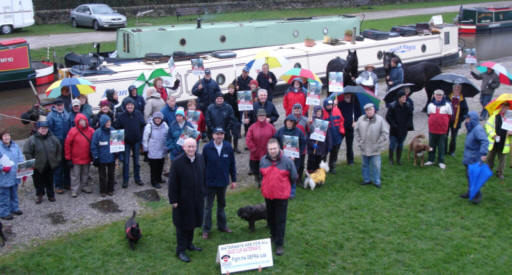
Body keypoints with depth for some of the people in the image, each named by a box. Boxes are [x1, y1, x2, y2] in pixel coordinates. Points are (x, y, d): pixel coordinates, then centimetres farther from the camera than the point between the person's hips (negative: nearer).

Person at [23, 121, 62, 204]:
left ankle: (51, 195, 30)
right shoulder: (32, 139, -10)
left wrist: (57, 161, 6)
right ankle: (39, 195, 27)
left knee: (49, 182, 15)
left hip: (50, 166, 2)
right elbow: (27, 152, -8)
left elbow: (59, 150, 9)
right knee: (38, 182, 9)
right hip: (37, 167, -2)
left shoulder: (53, 138, -1)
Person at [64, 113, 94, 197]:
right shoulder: (73, 131, -14)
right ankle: (74, 190, 13)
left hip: (86, 158, 4)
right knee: (75, 175, 4)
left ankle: (84, 186, 33)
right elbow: (67, 145, -9)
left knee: (85, 173, 18)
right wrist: (68, 158, -9)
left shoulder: (90, 131, -3)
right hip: (76, 158, -4)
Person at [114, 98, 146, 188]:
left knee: (136, 161, 12)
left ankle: (137, 178, 23)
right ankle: (125, 180, 10)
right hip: (126, 142, -2)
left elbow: (143, 125, 2)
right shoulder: (122, 116, -9)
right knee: (126, 161, 1)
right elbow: (117, 128, -3)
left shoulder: (138, 114, -5)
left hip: (136, 141, 2)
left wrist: (140, 136, -3)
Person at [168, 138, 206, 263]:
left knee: (192, 222, 20)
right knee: (182, 225, 6)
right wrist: (173, 200, -14)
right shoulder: (177, 162, -19)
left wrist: (203, 191, 10)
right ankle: (180, 250, 19)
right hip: (183, 199, -5)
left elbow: (203, 176, 9)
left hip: (197, 198, 5)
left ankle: (189, 243, 40)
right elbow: (172, 183, -15)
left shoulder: (200, 158, -3)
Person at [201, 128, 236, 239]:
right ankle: (206, 229, 15)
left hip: (223, 182, 3)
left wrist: (234, 180, 4)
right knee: (208, 206, 5)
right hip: (210, 182, -2)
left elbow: (232, 164, 3)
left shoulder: (228, 147, -4)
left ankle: (222, 226, 32)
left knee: (221, 205, 18)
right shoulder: (207, 148, -10)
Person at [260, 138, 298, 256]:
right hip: (268, 194, 4)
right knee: (270, 218, 19)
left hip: (281, 196, -4)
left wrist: (284, 186, 8)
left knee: (280, 220, 0)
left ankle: (279, 244, 8)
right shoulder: (263, 160, -3)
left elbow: (294, 178, -2)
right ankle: (273, 235, 42)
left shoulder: (287, 161, -14)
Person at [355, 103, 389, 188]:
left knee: (376, 165, 1)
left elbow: (385, 133, -7)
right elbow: (356, 131, 6)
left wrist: (377, 144, -9)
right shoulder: (361, 119, -2)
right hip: (364, 148, 3)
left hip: (375, 150, -3)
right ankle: (366, 179, 30)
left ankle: (376, 181, 16)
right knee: (365, 165, 15)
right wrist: (360, 142, 1)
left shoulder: (380, 120, -10)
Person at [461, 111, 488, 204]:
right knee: (469, 175, 17)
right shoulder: (471, 128, 10)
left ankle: (477, 195, 6)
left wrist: (483, 154, -37)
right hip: (469, 158, 10)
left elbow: (485, 141, -31)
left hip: (474, 159, -10)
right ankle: (470, 192, 28)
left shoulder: (478, 129, -21)